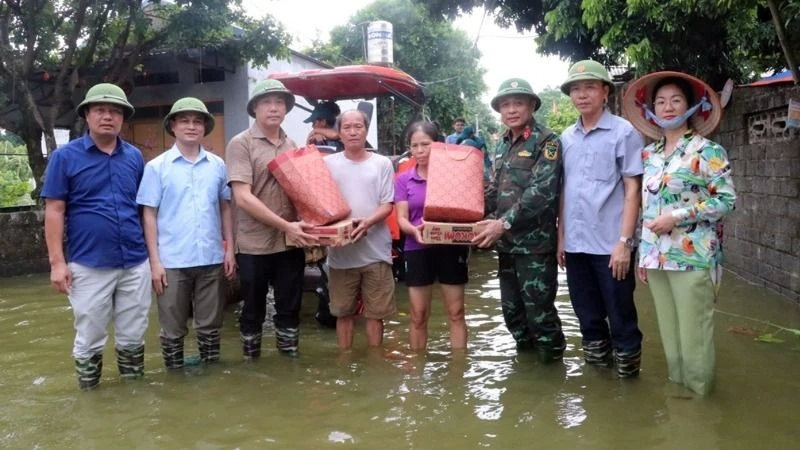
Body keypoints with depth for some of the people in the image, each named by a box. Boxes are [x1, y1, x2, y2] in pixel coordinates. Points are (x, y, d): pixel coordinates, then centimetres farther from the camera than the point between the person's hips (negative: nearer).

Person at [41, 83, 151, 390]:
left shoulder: (135, 156, 7)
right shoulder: (65, 156, -3)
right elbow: (54, 211, -4)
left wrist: (153, 251, 9)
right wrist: (57, 262, -9)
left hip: (135, 262, 3)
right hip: (89, 266, -3)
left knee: (133, 335, 13)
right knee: (90, 338, 9)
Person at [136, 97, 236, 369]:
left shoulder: (218, 165, 6)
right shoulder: (157, 167, -1)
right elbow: (149, 215, -1)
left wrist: (230, 250, 5)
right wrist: (154, 261, -6)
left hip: (212, 259, 2)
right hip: (172, 262, -2)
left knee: (210, 325, 13)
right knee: (173, 328, 9)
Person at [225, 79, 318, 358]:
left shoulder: (292, 146, 10)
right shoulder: (240, 144, -6)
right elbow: (243, 198, -15)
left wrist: (303, 227, -1)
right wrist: (285, 225, -20)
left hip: (291, 243, 4)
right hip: (254, 245, -4)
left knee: (290, 309, 13)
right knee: (253, 312, 10)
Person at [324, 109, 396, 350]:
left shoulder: (382, 163, 3)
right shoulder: (328, 164, 5)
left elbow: (387, 205, -2)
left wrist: (367, 222, -21)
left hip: (375, 251, 0)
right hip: (340, 251, 1)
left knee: (375, 313, 9)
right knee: (344, 312, 12)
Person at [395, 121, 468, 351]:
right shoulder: (403, 179, 3)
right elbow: (402, 218, -2)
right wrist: (414, 230, -24)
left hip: (450, 248, -1)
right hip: (418, 250, 1)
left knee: (456, 313, 6)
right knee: (418, 316, 8)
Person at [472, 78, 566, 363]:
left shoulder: (547, 142, -8)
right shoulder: (502, 146, 14)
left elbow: (542, 191, -19)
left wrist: (504, 222, -22)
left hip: (535, 243, -7)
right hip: (506, 243, 7)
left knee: (539, 311, -1)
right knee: (511, 309, 15)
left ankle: (552, 363, 18)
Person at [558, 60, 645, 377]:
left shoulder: (624, 132, -5)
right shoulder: (566, 137, 10)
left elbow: (632, 190, -8)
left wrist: (624, 241, -14)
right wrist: (561, 236, 10)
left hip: (610, 245, -5)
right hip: (575, 244, 5)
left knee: (621, 320, 6)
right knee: (589, 319, 16)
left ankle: (627, 376, 22)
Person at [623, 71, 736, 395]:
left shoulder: (707, 150, -4)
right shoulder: (649, 154, 13)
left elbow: (728, 200, -9)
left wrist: (678, 216, -16)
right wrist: (642, 254, 14)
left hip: (692, 256, -5)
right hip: (657, 256, 5)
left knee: (693, 334, -1)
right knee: (669, 332, 12)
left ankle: (699, 396, 14)